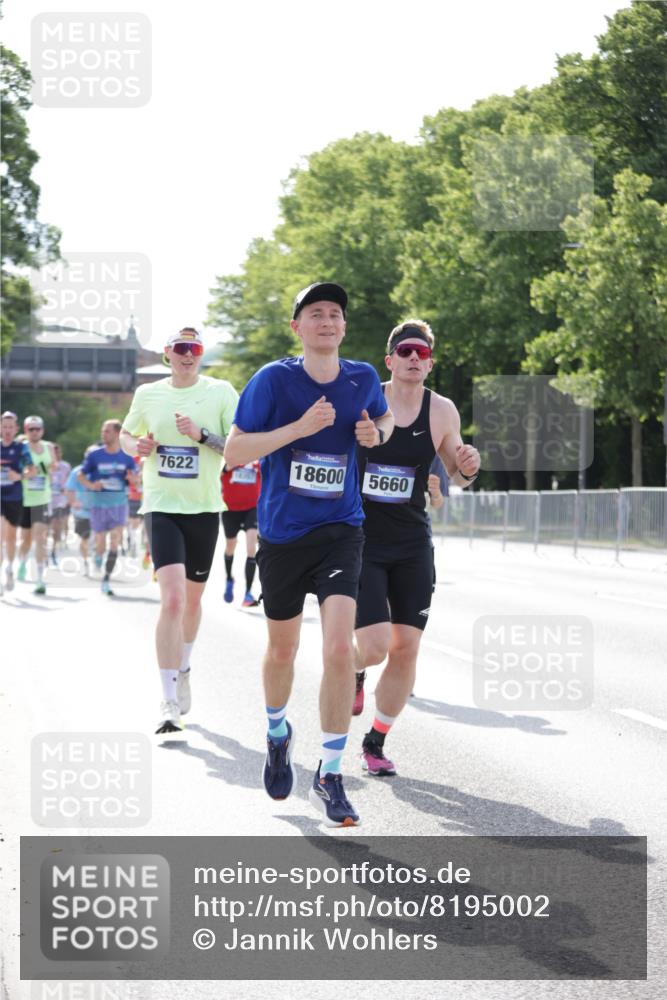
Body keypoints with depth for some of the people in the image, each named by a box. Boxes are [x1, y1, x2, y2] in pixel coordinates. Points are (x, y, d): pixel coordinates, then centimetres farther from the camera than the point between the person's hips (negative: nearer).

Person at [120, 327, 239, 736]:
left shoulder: (221, 392, -2)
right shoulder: (148, 394, 5)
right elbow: (126, 434, 21)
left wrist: (201, 435, -20)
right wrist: (137, 446, -2)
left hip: (204, 507, 1)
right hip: (162, 506, -1)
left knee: (193, 599, 16)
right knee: (172, 599, -17)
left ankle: (183, 670, 44)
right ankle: (170, 702, -16)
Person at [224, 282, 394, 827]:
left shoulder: (362, 379, 1)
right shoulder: (274, 379, -8)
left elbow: (384, 417, 23)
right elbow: (234, 452, -10)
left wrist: (376, 432, -1)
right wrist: (298, 428, -22)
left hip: (340, 531, 1)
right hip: (282, 534, -1)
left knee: (339, 648, -16)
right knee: (282, 651, 15)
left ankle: (329, 776, -6)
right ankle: (278, 732, 46)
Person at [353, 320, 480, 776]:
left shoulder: (442, 411, -1)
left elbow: (457, 475, 13)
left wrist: (467, 468, -10)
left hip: (412, 545, 3)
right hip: (360, 542, -3)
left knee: (406, 649, 1)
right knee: (375, 646, -14)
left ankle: (376, 742, 20)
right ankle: (351, 667, 24)